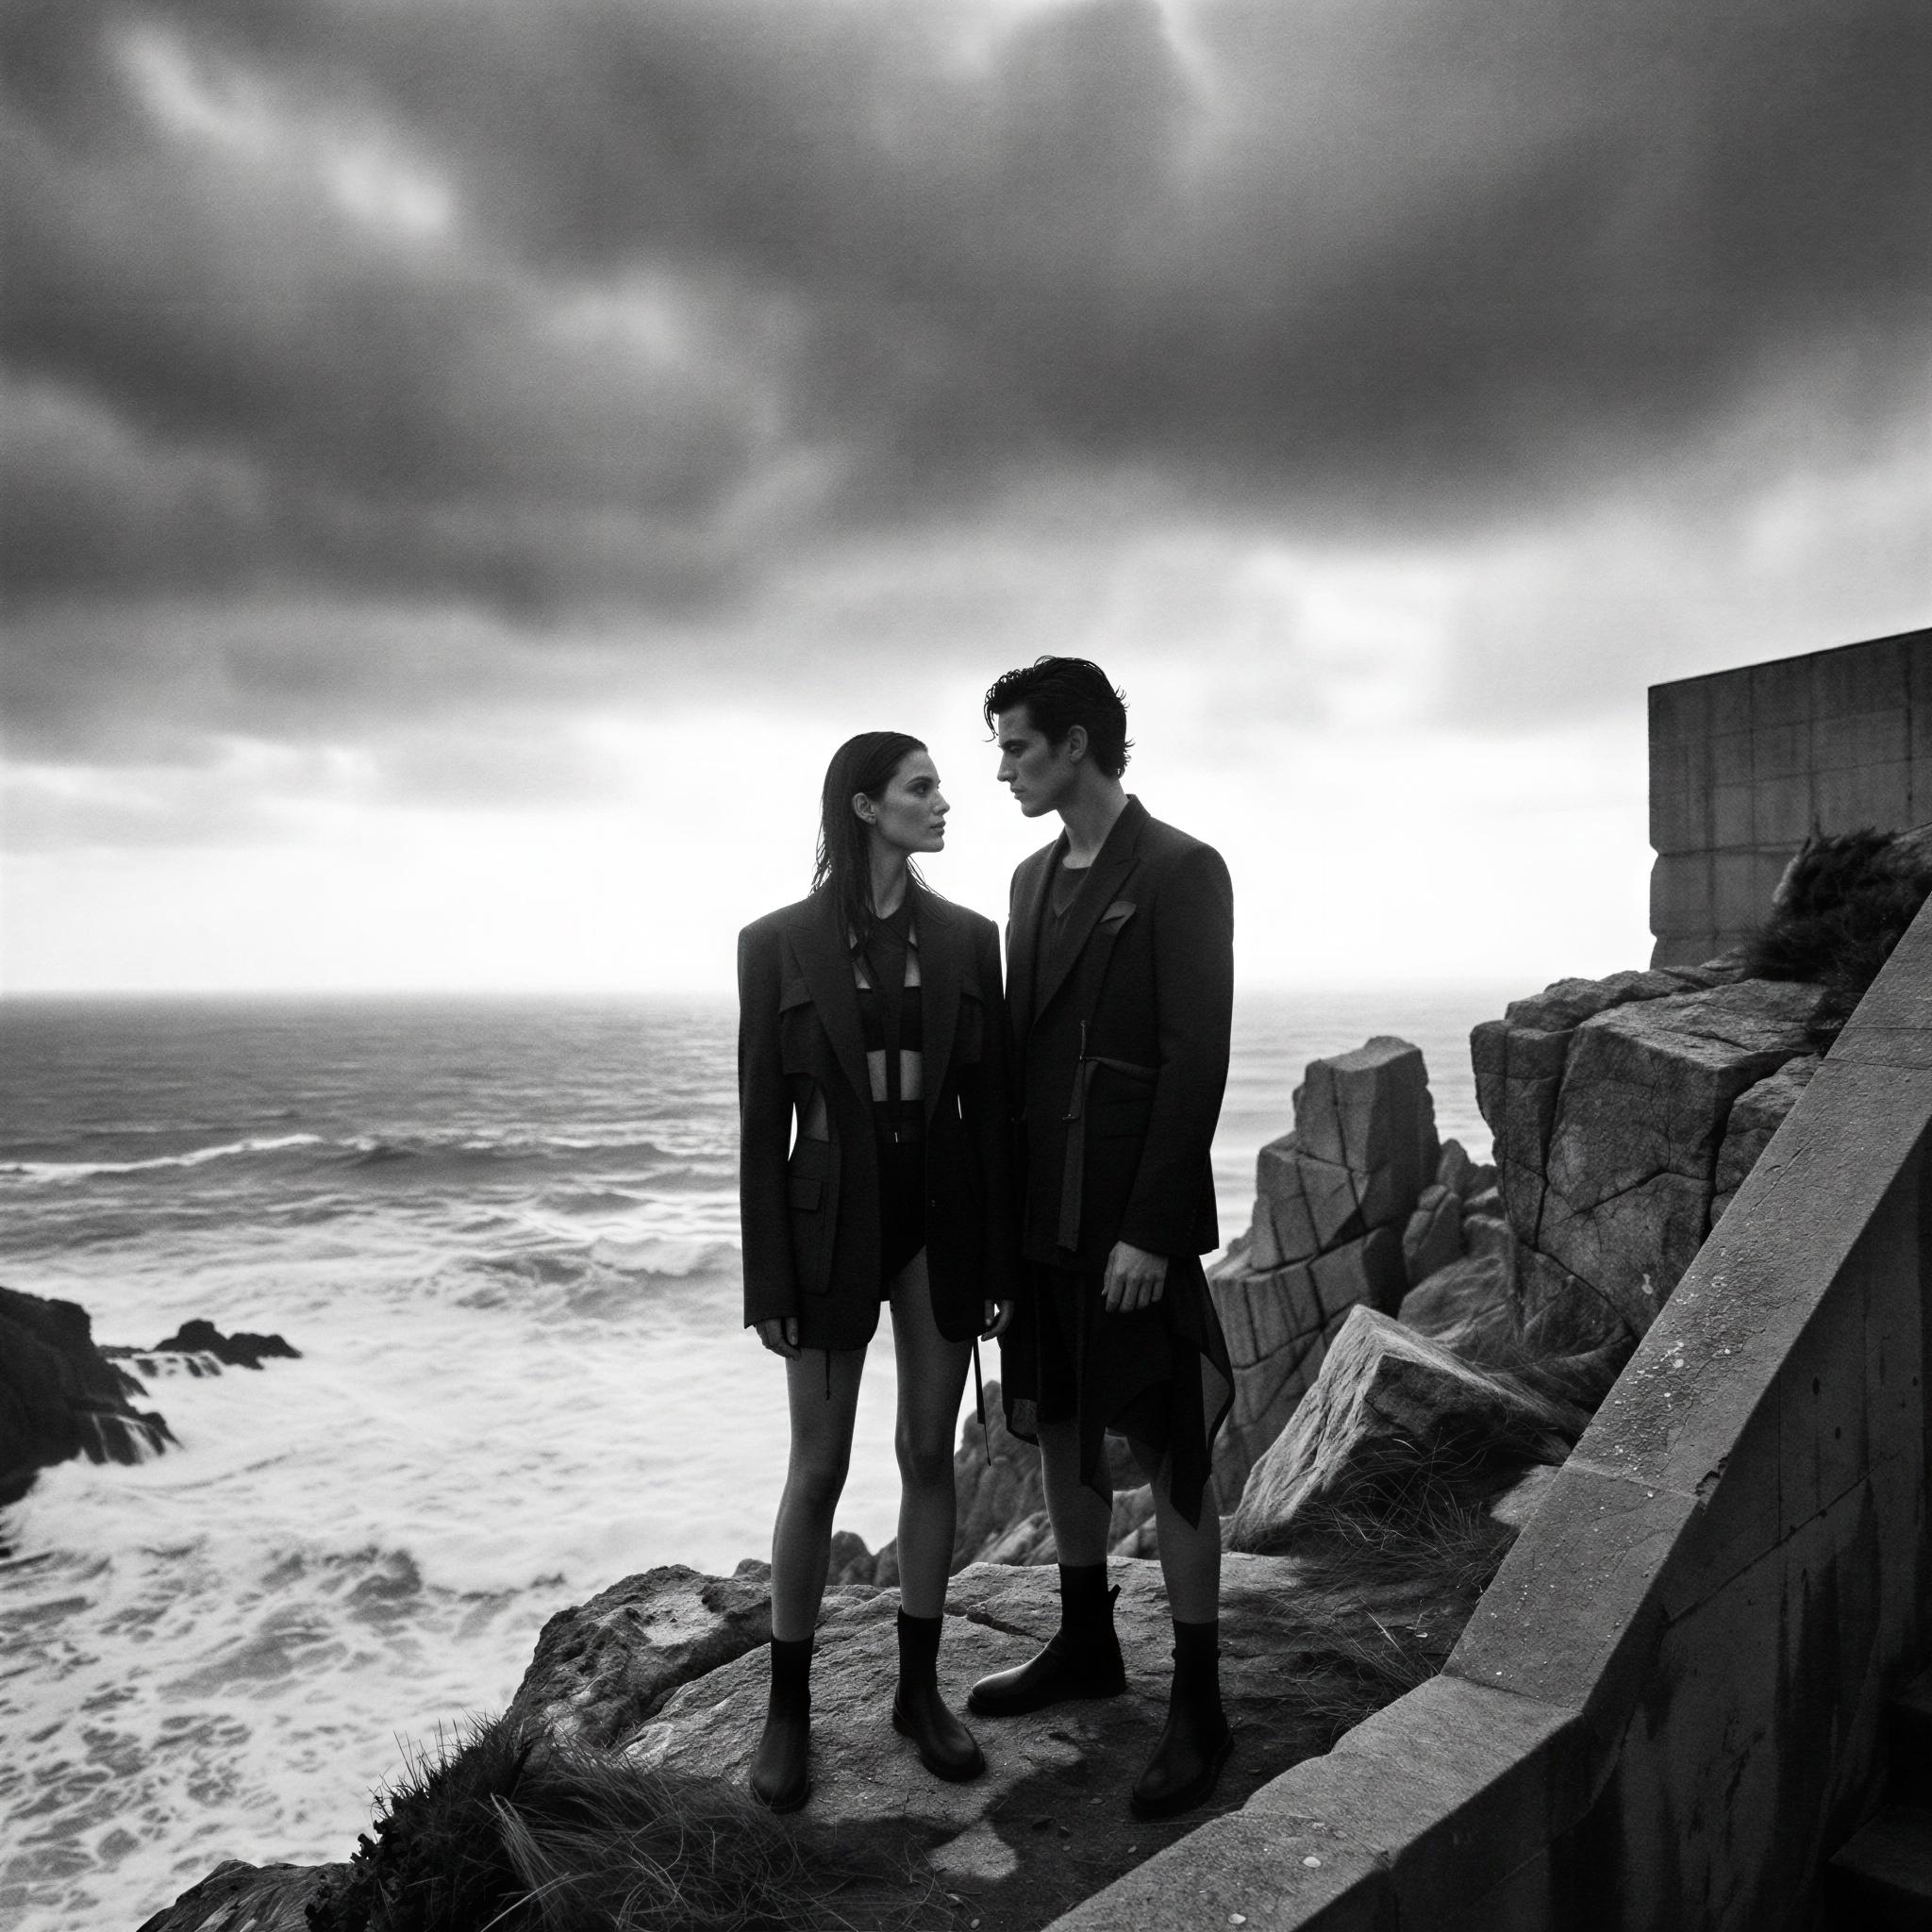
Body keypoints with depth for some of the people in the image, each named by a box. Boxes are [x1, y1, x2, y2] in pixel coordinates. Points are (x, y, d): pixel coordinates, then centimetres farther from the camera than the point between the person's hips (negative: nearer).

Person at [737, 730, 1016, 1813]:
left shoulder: (968, 939, 0)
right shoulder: (779, 943, -7)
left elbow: (991, 1104, 3)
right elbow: (762, 1120, -5)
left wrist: (1001, 1261, 1)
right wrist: (768, 1284, -5)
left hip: (943, 1216, 3)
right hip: (832, 1221, -2)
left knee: (930, 1455, 12)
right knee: (818, 1472, 7)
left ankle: (921, 1688, 30)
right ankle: (789, 1706, 26)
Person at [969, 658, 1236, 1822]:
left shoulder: (1181, 872, -10)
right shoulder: (1034, 877, 12)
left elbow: (1197, 1060, -15)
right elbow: (1020, 1044, 12)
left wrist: (1151, 1231, -18)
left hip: (1132, 1222, -7)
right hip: (1041, 1212, 8)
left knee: (1170, 1453, 3)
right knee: (1058, 1426, 17)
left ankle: (1199, 1708, 19)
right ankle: (1086, 1646, 36)